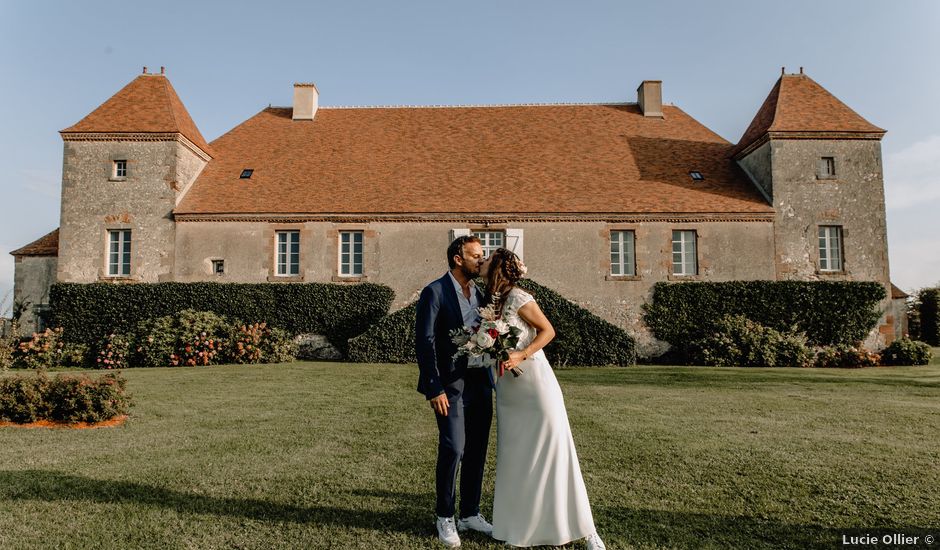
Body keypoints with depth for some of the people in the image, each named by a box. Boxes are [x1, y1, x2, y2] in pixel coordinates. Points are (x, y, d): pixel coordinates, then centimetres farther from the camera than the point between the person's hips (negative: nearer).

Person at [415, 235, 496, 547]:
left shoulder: (478, 294, 13)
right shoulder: (435, 292, -8)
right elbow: (425, 342, -12)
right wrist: (434, 389, -17)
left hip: (480, 381, 7)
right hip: (451, 384, -6)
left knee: (477, 451, 11)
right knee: (453, 449, -5)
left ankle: (470, 514, 26)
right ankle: (445, 518, 15)